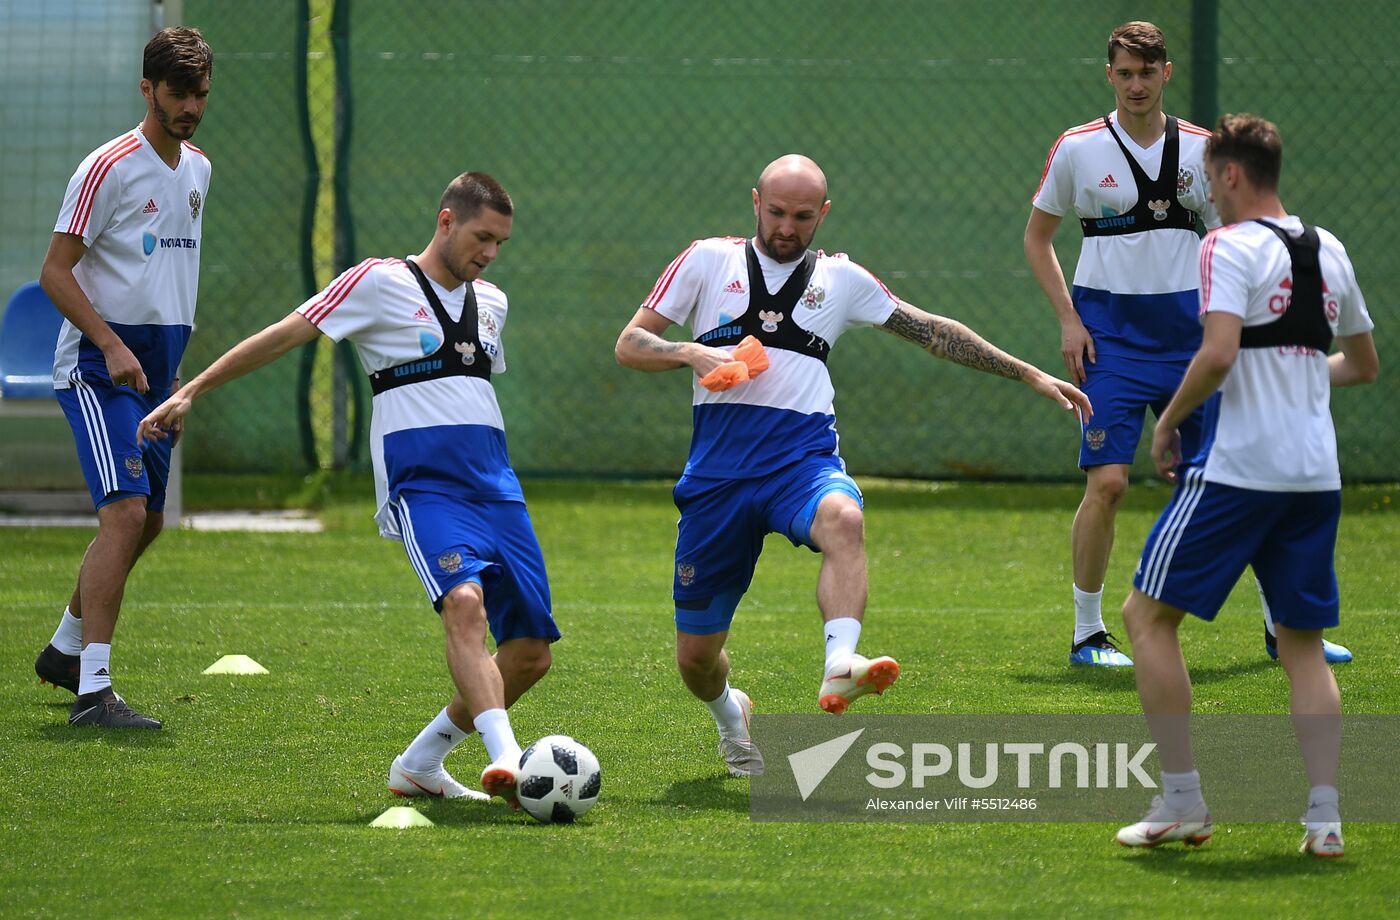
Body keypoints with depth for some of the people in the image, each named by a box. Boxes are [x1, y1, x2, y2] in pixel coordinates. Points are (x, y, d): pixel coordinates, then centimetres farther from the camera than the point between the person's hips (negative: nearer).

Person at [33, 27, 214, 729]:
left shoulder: (197, 169, 13)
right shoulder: (108, 168, -12)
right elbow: (55, 271, -14)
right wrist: (112, 346, -23)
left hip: (154, 372, 8)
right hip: (97, 365, -8)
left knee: (146, 521, 14)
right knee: (125, 513, -20)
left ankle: (64, 649, 34)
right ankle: (92, 691, -22)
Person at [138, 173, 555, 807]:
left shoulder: (491, 302, 19)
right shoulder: (380, 283, -1)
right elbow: (284, 336, -2)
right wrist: (191, 392, -4)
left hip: (496, 487, 7)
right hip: (421, 486, -7)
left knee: (531, 655, -1)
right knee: (464, 601, -33)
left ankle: (419, 765, 15)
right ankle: (504, 759, -47)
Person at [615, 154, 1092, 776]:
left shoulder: (840, 279, 14)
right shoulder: (708, 261, 10)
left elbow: (933, 333, 20)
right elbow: (629, 345, 9)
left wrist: (1029, 375, 19)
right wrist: (691, 354, -12)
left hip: (803, 459, 0)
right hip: (717, 469, 0)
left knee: (844, 519, -39)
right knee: (696, 655, 1)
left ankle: (841, 667, -56)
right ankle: (729, 712, 36)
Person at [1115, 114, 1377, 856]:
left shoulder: (1230, 246, -8)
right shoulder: (1328, 252, 14)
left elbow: (1219, 354, -21)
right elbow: (1363, 365, 24)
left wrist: (1168, 421, -7)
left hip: (1238, 468, -7)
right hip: (1317, 474, 7)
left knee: (1148, 615, 5)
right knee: (1303, 643, 12)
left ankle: (1181, 801, 0)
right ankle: (1325, 816, -1)